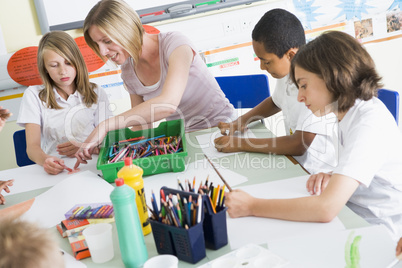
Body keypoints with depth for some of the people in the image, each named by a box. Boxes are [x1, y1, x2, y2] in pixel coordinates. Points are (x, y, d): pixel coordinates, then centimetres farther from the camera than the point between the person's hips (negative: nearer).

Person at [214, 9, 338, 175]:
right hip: (294, 163, 8)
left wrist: (241, 144, -22)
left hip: (318, 174, -8)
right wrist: (241, 121, 7)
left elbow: (298, 145, -28)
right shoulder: (287, 71, 1)